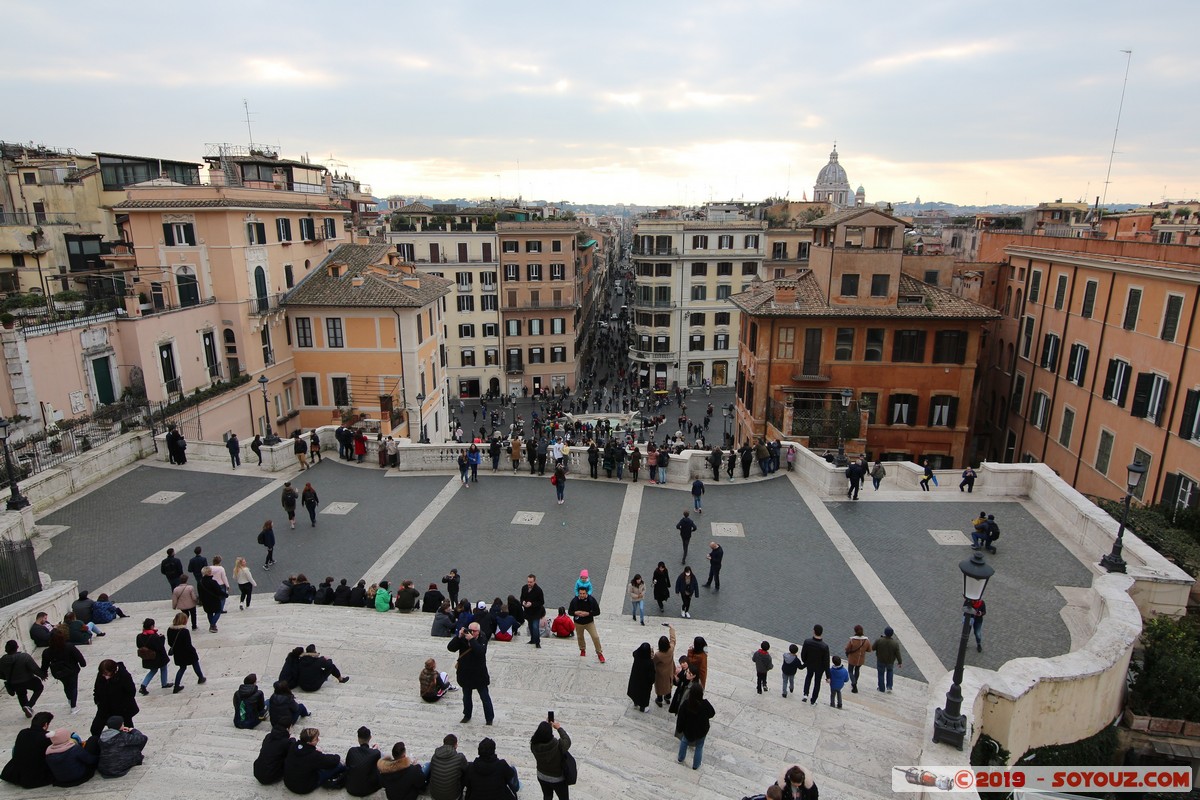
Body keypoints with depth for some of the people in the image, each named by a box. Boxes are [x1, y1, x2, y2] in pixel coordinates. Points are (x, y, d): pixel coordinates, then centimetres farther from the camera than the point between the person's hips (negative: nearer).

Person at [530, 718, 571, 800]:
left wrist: (544, 726, -2)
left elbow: (537, 735, -5)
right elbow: (567, 741, -16)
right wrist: (559, 727, -6)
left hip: (542, 777, 3)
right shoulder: (558, 746, -38)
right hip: (558, 779, -3)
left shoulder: (534, 745, -29)